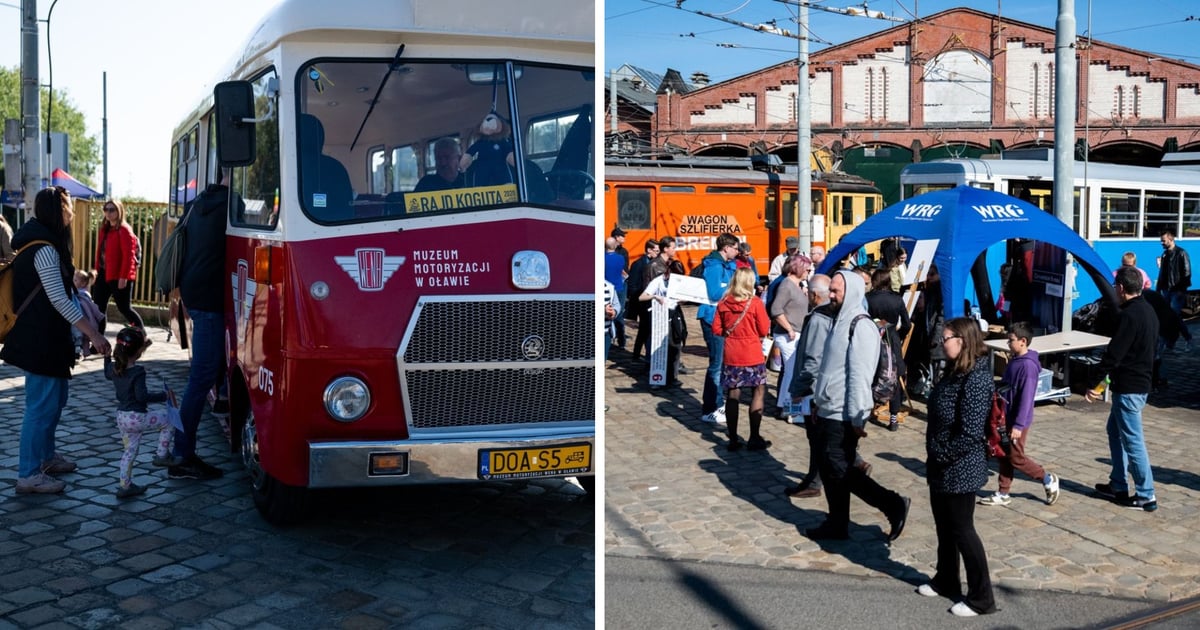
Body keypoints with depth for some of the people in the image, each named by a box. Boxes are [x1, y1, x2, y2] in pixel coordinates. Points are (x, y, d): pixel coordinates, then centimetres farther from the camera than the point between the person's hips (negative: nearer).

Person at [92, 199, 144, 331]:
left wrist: (123, 277, -21)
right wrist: (97, 269, 13)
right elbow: (100, 252, 18)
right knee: (98, 306, 7)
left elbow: (128, 256, -17)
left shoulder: (124, 230, -12)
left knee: (123, 308, -1)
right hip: (104, 274, 8)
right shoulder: (104, 229, 14)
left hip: (119, 276, -8)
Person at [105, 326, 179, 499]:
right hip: (136, 418, -8)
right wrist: (163, 396, -18)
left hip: (121, 417, 8)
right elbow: (142, 396, -26)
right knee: (169, 419, 10)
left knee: (130, 450, 19)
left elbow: (107, 374, 28)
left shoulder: (114, 368, 3)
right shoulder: (137, 372, -20)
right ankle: (162, 455, 11)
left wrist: (107, 356, 37)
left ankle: (124, 485, 23)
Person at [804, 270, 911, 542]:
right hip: (829, 410, 9)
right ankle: (837, 524, 21)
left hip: (843, 415, -9)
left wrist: (857, 418, -21)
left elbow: (860, 376, -20)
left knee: (839, 469, -6)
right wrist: (819, 400, 21)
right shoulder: (839, 321, 13)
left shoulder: (860, 327, -17)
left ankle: (894, 504, 3)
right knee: (830, 470, 12)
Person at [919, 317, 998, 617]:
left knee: (962, 530, 2)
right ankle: (946, 581, 37)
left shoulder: (976, 379, -23)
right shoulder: (955, 372, 7)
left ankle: (981, 598, 14)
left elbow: (971, 434, -26)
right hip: (942, 468, 9)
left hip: (960, 469, -9)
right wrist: (934, 456, 10)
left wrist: (942, 455, -16)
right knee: (944, 527, 20)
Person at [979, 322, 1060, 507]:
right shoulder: (1014, 361, 7)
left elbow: (1026, 397, -24)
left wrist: (1018, 425, -23)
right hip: (1006, 418, 9)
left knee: (1016, 458, 2)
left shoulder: (1028, 365, -22)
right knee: (1004, 457, 12)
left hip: (1017, 421, -9)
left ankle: (1048, 480, 20)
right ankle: (1003, 494, 20)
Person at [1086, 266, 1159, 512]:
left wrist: (1095, 383, -17)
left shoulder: (1130, 315, -21)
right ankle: (1118, 485, 26)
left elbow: (1113, 354, -23)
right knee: (1115, 430, 20)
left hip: (1128, 387, -10)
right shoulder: (1148, 311, 10)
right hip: (1141, 382, 10)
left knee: (1132, 440, -3)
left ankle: (1146, 495, 3)